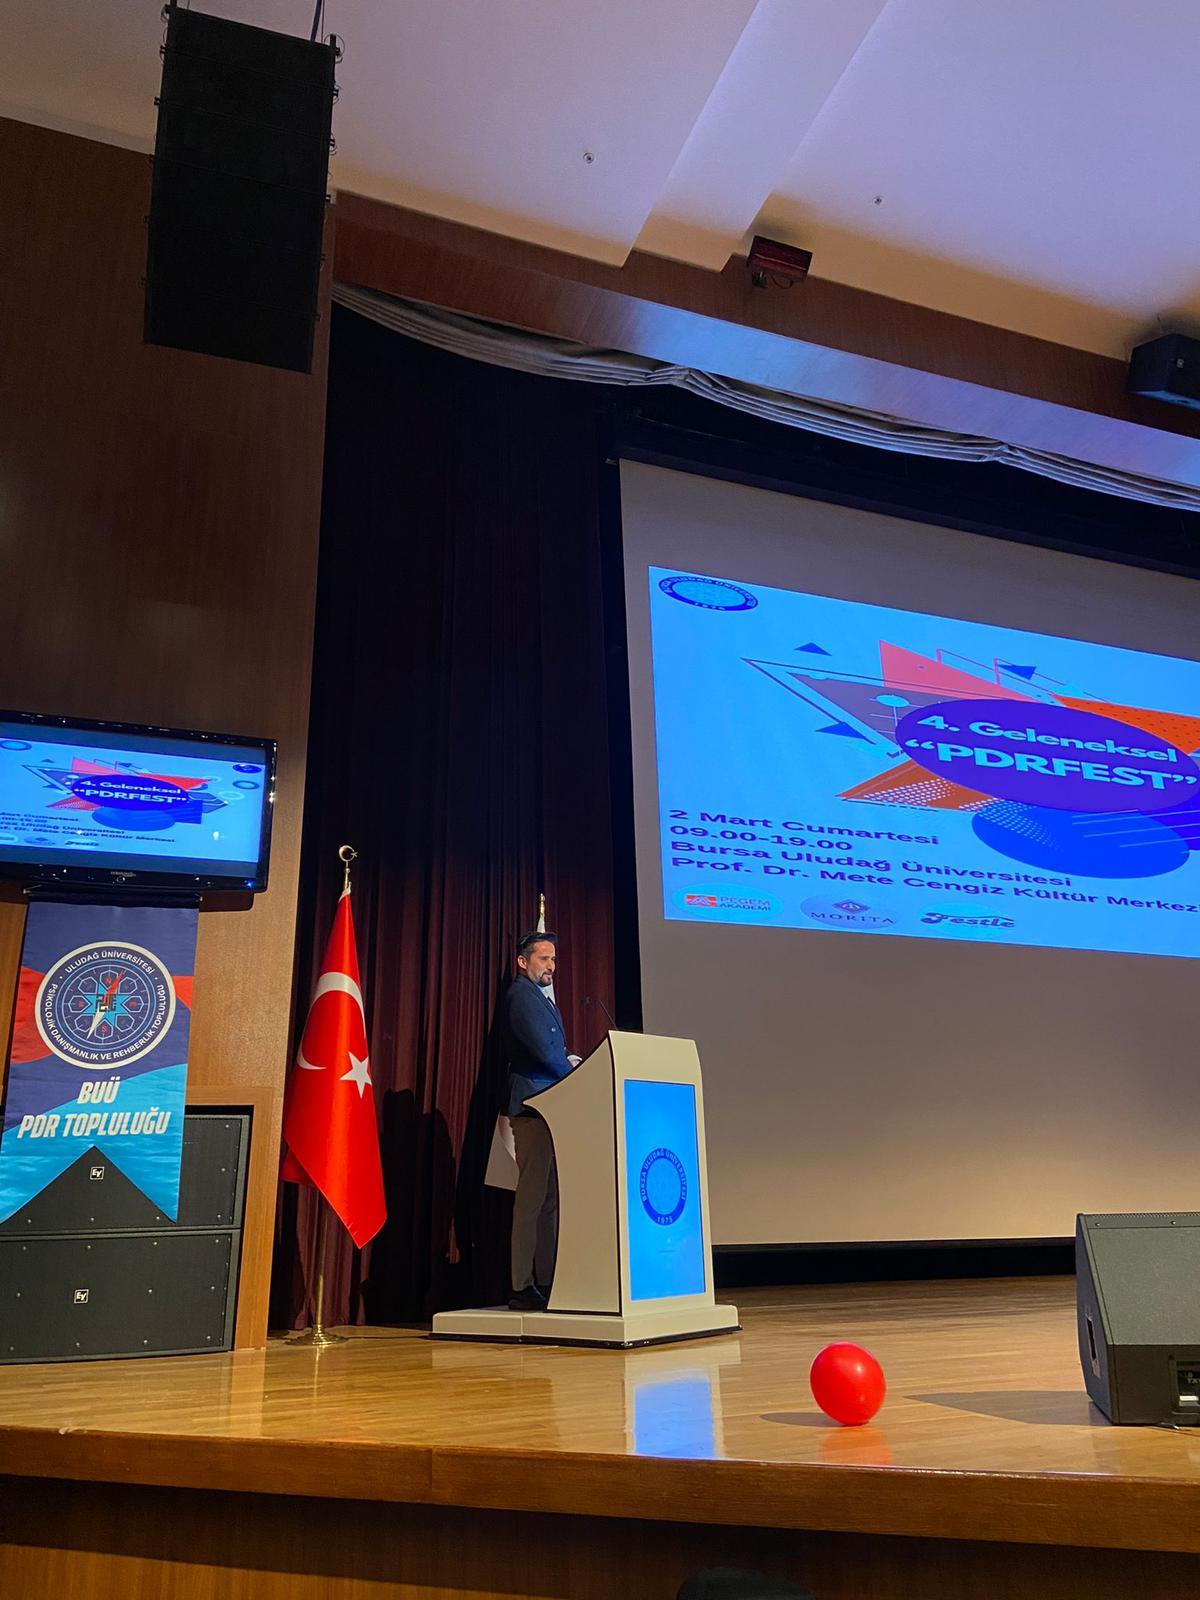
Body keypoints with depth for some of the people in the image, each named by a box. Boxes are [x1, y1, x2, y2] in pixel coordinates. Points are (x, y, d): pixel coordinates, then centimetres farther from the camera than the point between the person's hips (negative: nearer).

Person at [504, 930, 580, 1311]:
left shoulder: (541, 998, 23)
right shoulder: (521, 995, -8)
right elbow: (543, 1050, -17)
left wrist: (568, 1060, 6)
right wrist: (573, 1068, -1)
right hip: (533, 1107, -10)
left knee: (549, 1197, 10)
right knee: (533, 1196, -9)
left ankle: (544, 1282, 14)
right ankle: (523, 1288, -5)